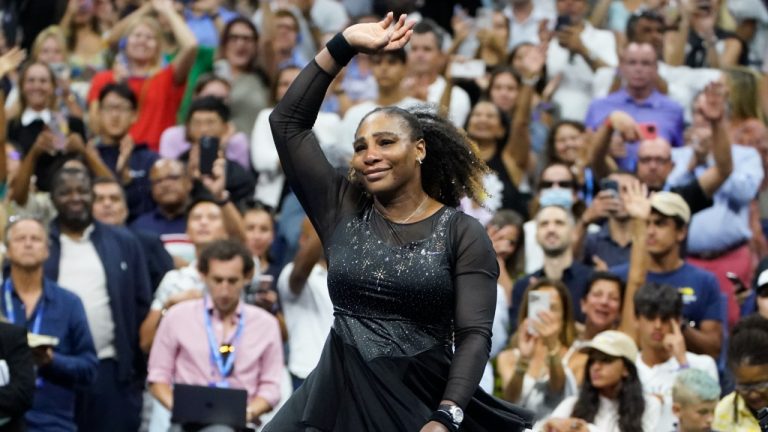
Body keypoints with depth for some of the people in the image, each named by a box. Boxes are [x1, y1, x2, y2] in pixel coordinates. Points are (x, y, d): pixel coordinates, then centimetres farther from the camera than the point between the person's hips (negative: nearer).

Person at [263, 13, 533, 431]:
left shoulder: (463, 234, -1)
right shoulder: (341, 210, 8)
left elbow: (475, 335, -9)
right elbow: (287, 121, 6)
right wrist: (342, 46, 1)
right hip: (339, 396, 3)